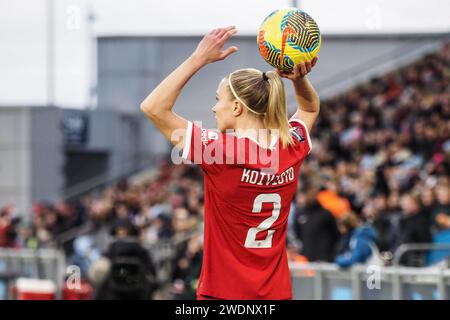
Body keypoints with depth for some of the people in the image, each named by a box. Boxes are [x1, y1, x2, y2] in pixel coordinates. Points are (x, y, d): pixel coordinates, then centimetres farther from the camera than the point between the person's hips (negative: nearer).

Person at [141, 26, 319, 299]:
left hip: (224, 292, -5)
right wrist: (299, 77, 2)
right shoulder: (291, 149, -1)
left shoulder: (221, 151, -17)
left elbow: (154, 108, -12)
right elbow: (311, 108, 23)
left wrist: (200, 58, -11)